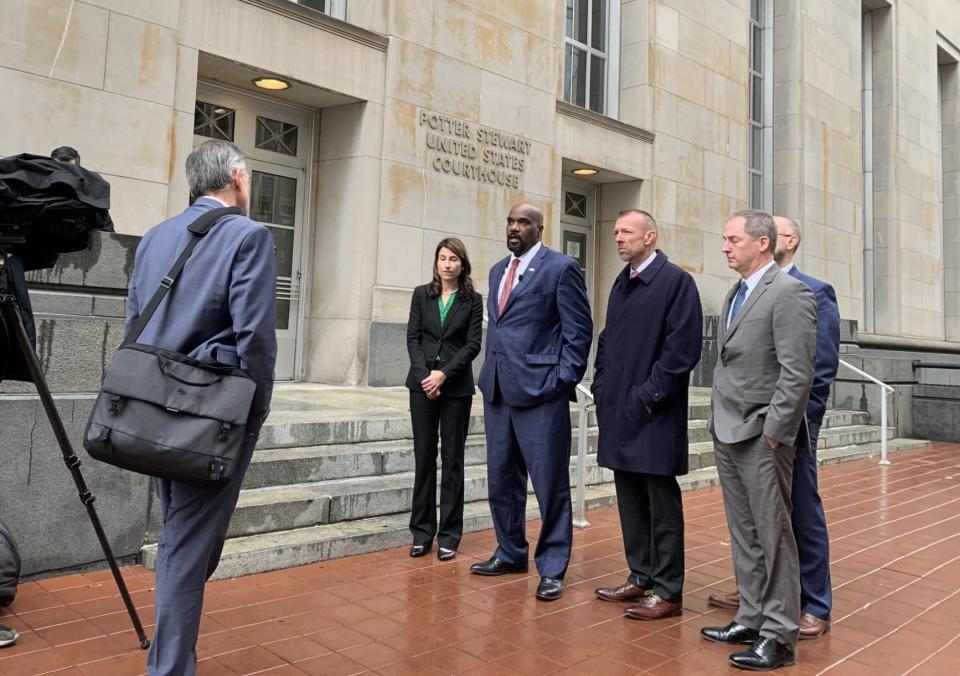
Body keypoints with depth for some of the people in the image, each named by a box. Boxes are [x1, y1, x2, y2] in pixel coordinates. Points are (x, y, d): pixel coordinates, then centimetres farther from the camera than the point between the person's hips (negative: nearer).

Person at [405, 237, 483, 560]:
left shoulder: (473, 300, 3)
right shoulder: (421, 295, 8)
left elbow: (473, 344, -3)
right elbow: (412, 338, 3)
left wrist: (444, 373, -13)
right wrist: (424, 375, -10)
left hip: (457, 387, -1)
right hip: (422, 384, 1)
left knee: (452, 458, 4)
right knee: (424, 457, 4)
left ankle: (449, 535, 11)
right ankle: (422, 532, 13)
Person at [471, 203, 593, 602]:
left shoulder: (561, 268, -5)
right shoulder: (498, 271, 17)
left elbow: (579, 330, -7)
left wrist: (563, 381, -12)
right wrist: (490, 374, 14)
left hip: (540, 391, -7)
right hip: (498, 390, 7)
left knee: (550, 484, 1)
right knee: (501, 479, 14)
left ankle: (552, 569, 14)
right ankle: (510, 553, 30)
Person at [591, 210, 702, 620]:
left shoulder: (675, 281, -8)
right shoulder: (621, 284, 16)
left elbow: (684, 346, -15)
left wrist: (648, 394, -16)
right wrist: (602, 387, 10)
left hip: (655, 414, -8)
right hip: (618, 411, 8)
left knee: (661, 502, 2)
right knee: (630, 499, 15)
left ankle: (667, 591, 13)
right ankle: (641, 577, 28)